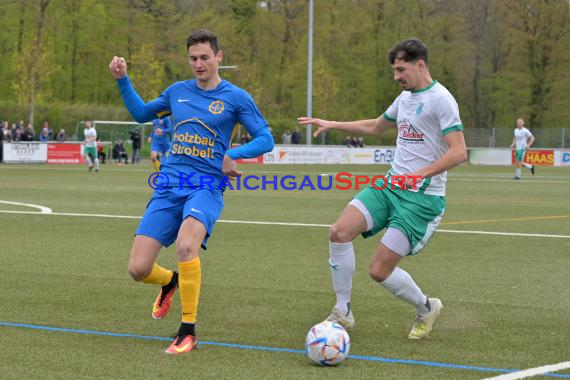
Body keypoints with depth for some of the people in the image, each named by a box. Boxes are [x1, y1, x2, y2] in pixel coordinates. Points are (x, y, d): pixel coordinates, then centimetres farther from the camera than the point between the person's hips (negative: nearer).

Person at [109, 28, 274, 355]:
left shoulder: (236, 97, 2)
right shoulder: (178, 91, 13)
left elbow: (266, 139, 2)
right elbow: (141, 113, 29)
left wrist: (233, 155, -14)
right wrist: (123, 80, 17)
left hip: (207, 186, -4)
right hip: (169, 186, 4)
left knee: (186, 244, -35)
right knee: (138, 269, -7)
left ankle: (188, 333, -19)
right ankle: (169, 281, 33)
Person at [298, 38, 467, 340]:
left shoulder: (440, 99, -12)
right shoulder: (405, 97, 15)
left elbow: (459, 152, -19)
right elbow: (375, 127, 34)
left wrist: (420, 174, -27)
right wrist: (332, 125, 27)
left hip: (422, 197, -8)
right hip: (390, 185, 8)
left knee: (379, 271, -9)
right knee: (340, 232, -13)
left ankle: (426, 309, 20)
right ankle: (342, 313, 0)